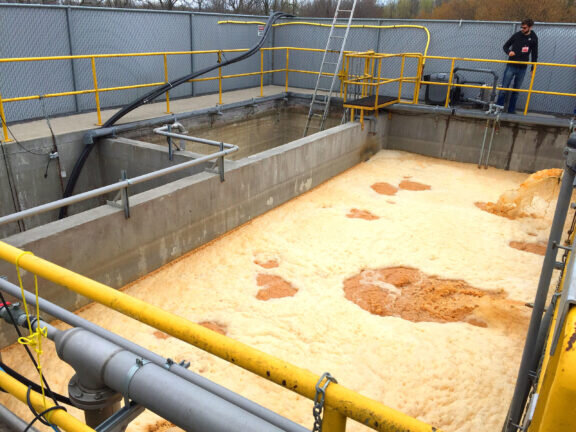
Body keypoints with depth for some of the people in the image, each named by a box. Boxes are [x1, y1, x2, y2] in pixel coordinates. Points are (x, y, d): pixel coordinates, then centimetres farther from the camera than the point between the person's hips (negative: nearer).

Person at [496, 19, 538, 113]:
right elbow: (505, 46, 7)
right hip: (511, 66, -1)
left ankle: (511, 110, 13)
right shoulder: (517, 35, -3)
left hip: (522, 68, 1)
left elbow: (534, 54, 7)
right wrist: (508, 52, -16)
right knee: (504, 89, -4)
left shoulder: (534, 38, 1)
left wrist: (533, 69, 4)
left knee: (516, 91, 7)